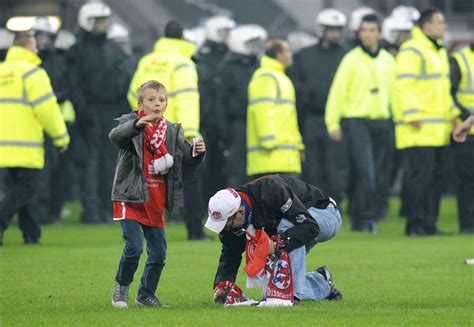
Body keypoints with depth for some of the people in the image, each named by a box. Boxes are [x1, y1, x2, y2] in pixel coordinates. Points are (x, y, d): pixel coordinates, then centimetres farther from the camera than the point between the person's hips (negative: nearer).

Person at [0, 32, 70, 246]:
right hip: (24, 146, -7)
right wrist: (61, 137, -2)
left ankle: (31, 233, 15)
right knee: (25, 187, -4)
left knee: (18, 187, 14)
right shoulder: (32, 72, -8)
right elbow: (47, 108, -12)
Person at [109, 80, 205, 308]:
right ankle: (122, 286, 9)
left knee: (158, 253, 8)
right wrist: (137, 124, -47)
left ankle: (146, 294, 25)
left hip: (156, 201, 5)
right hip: (131, 197, -5)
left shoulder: (172, 132, 8)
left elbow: (189, 159, 6)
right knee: (134, 246, -15)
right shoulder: (131, 123, -7)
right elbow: (115, 136, -29)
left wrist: (197, 152, -17)